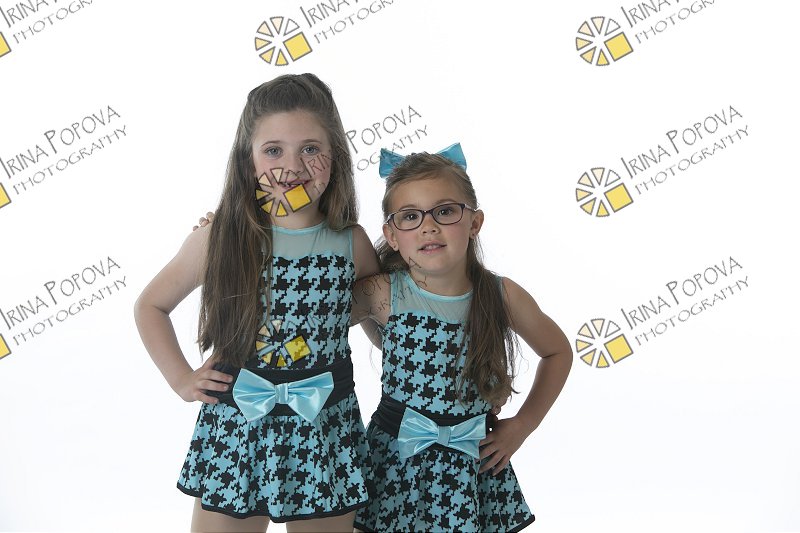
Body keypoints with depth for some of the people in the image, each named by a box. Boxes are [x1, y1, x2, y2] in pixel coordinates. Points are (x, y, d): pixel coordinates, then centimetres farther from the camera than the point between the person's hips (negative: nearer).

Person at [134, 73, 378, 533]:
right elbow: (151, 305, 9)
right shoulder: (220, 239, -6)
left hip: (325, 431, 1)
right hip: (236, 430, 0)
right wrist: (181, 378, 1)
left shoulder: (351, 242, -4)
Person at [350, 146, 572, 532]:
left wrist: (523, 424, 4)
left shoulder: (503, 296, -8)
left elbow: (557, 352, 9)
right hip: (397, 459, -1)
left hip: (474, 460, 1)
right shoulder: (382, 294, -13)